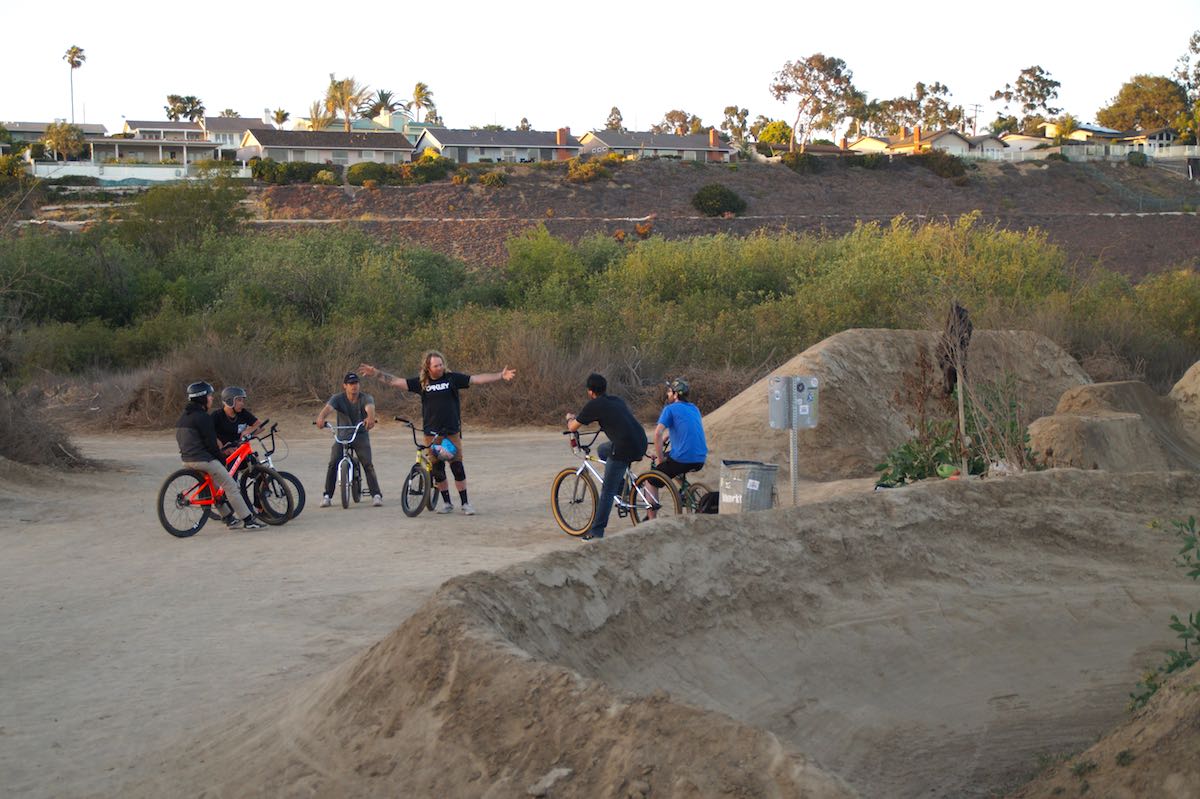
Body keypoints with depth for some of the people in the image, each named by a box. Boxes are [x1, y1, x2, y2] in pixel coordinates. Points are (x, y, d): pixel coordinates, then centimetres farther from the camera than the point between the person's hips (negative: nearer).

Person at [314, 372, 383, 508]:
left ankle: (376, 495, -9)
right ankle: (327, 496, -4)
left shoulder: (366, 398, -10)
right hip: (342, 437, 1)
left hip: (361, 437, -1)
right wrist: (321, 417, -53)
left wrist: (371, 417, -58)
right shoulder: (338, 399, -9)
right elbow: (328, 408, -29)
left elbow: (370, 407, -33)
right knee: (333, 464, -16)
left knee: (367, 464, -16)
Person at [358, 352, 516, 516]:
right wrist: (376, 373, -3)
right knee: (437, 469, 4)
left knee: (457, 467, -5)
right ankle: (446, 503, 16)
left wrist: (501, 376, -9)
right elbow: (396, 382, 3)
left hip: (452, 432, -1)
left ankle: (465, 503, 3)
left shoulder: (452, 378, 0)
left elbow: (477, 379, -3)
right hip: (432, 434, 2)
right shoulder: (421, 383, 3)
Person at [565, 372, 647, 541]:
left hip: (624, 448, -7)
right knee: (603, 451, 32)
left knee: (607, 491, 2)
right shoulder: (617, 401, 20)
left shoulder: (594, 405, -1)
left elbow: (572, 427, 10)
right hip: (641, 444, 7)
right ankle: (622, 487, 27)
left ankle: (596, 532, 4)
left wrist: (570, 418, 31)